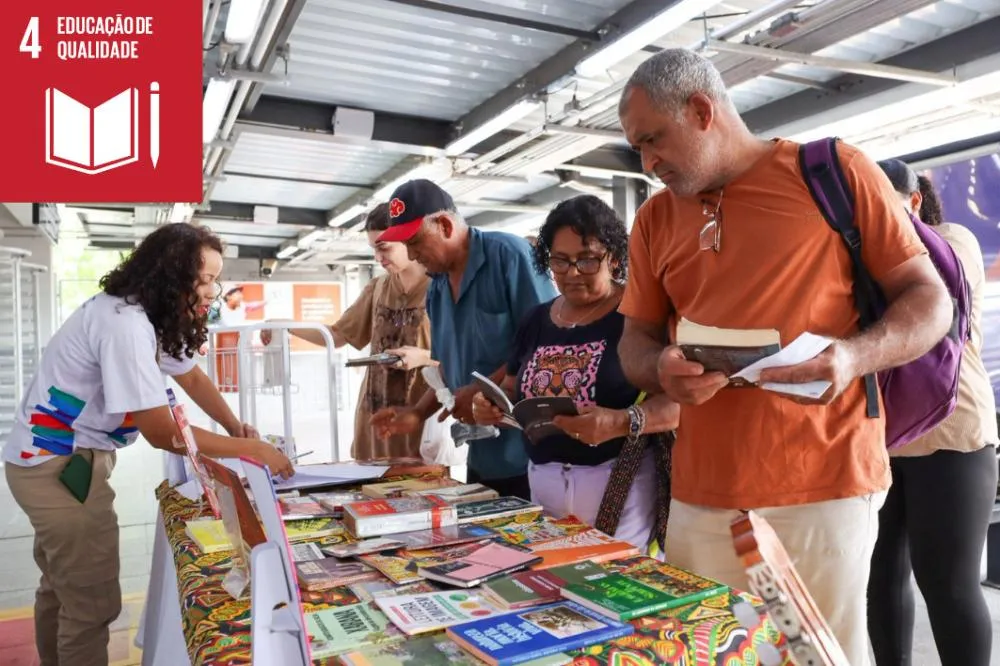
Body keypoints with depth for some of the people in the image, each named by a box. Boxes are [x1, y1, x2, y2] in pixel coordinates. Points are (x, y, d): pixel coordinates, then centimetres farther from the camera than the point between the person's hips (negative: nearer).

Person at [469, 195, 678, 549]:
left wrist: (623, 422, -30)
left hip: (620, 486, -5)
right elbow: (512, 392, 17)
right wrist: (492, 404, -4)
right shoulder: (536, 321, 10)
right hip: (543, 484, 5)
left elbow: (680, 399, -14)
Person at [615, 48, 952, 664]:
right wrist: (663, 370, -9)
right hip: (699, 495, 4)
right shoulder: (655, 218, 11)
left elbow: (932, 301, 2)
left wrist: (858, 355, -18)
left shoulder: (837, 173, 0)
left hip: (822, 488, -3)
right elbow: (635, 341, 15)